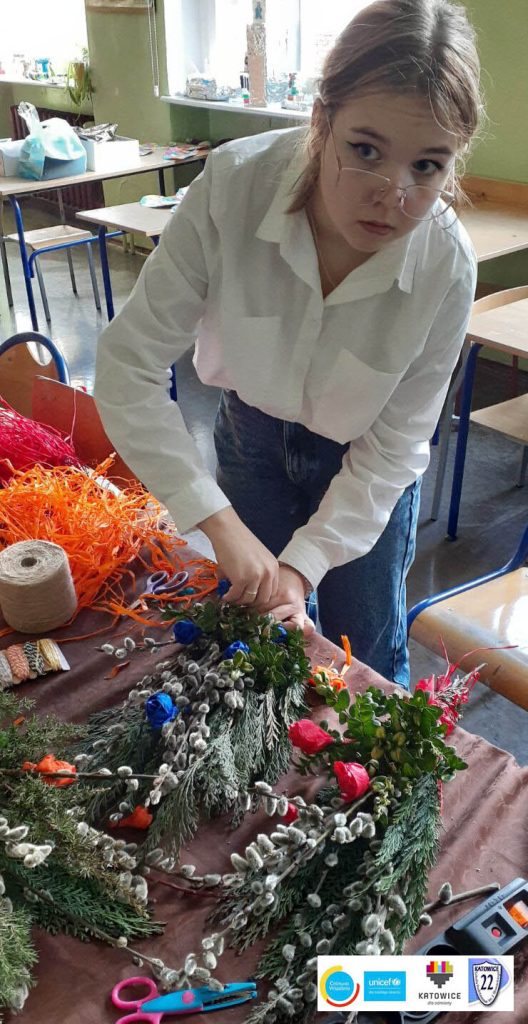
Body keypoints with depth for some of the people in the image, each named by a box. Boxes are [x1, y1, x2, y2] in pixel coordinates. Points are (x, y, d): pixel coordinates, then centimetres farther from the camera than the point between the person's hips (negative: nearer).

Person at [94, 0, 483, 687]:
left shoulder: (447, 265, -29)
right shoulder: (234, 185, -31)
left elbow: (393, 446, -18)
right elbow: (129, 363, -27)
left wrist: (305, 564, -25)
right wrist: (221, 522, -30)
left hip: (360, 462, 0)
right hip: (253, 431, 1)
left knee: (368, 660, 13)